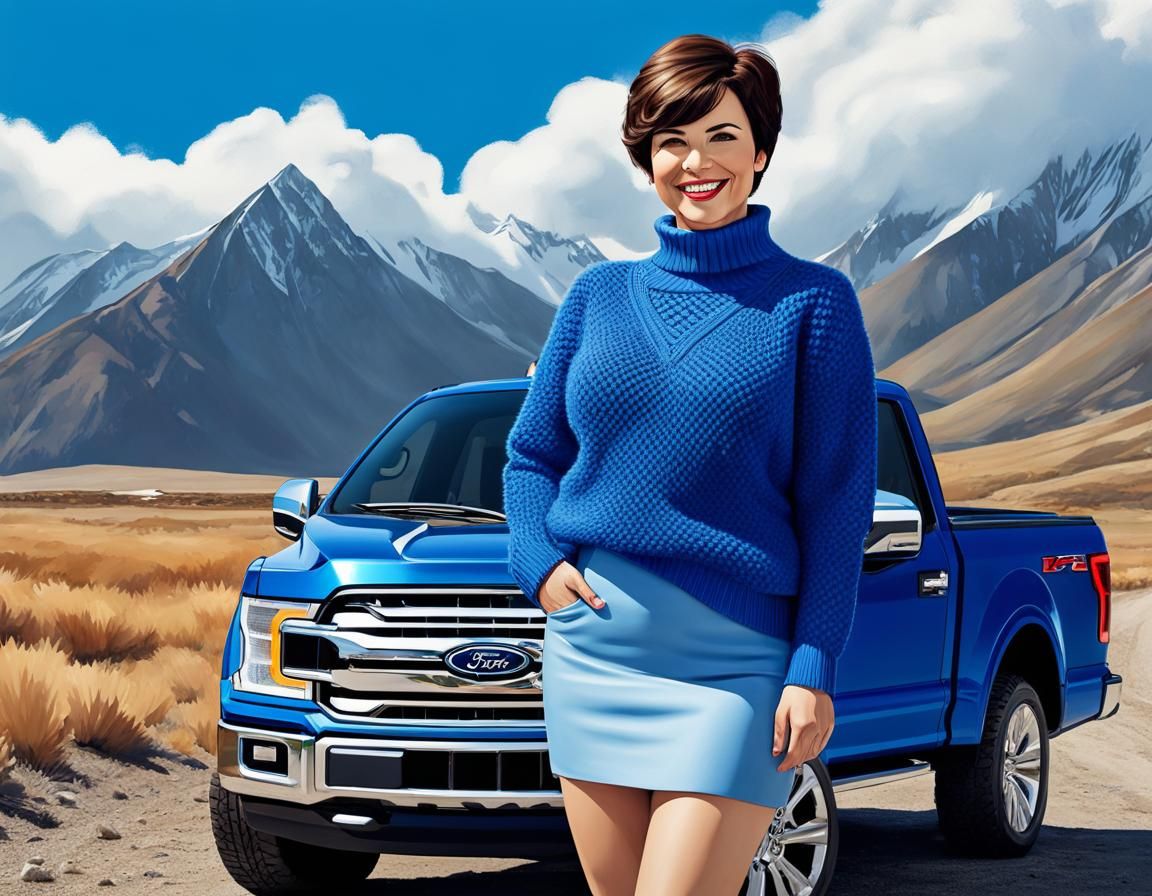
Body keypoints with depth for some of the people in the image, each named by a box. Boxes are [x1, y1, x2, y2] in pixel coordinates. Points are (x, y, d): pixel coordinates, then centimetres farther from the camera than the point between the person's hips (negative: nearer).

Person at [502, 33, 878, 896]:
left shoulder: (813, 300, 0)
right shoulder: (599, 294, 10)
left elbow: (838, 502, -2)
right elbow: (532, 452, 18)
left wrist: (815, 670, -8)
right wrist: (540, 562, -1)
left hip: (735, 661, -4)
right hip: (592, 646, 4)